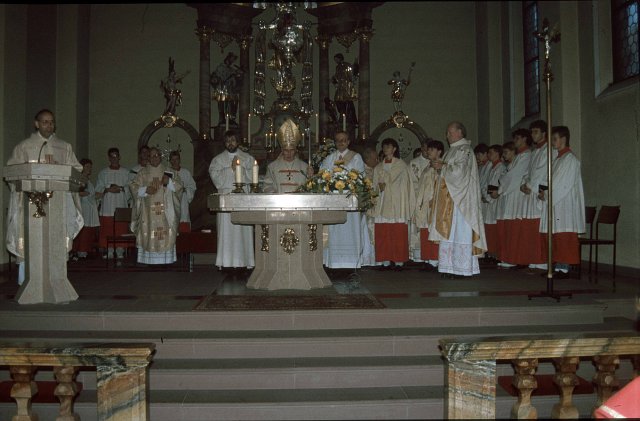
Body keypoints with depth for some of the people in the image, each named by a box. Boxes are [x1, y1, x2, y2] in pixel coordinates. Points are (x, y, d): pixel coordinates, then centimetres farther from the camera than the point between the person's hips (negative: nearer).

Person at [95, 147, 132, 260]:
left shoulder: (126, 173, 9)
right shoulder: (103, 173, 10)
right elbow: (97, 191, 7)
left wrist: (120, 188, -12)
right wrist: (108, 189, -10)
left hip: (122, 207, 0)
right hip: (107, 208, 0)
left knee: (121, 230, -3)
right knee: (107, 231, -1)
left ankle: (120, 252, 3)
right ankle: (108, 252, 6)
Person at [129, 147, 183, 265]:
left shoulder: (169, 172, 11)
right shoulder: (143, 173, 11)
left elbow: (179, 186, 6)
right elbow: (133, 187, 5)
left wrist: (169, 182, -12)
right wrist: (146, 190, -11)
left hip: (165, 210, 0)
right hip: (148, 210, 0)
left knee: (165, 235, -6)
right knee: (148, 234, -6)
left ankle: (165, 259, -3)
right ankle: (148, 259, -3)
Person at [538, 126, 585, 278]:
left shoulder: (570, 158, -8)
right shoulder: (558, 159, 19)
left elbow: (565, 184, -15)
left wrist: (547, 194, -10)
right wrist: (544, 193, 3)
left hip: (565, 203, -9)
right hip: (554, 202, 9)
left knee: (564, 236, -8)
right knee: (554, 237, 7)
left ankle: (565, 268, -5)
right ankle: (558, 267, 12)